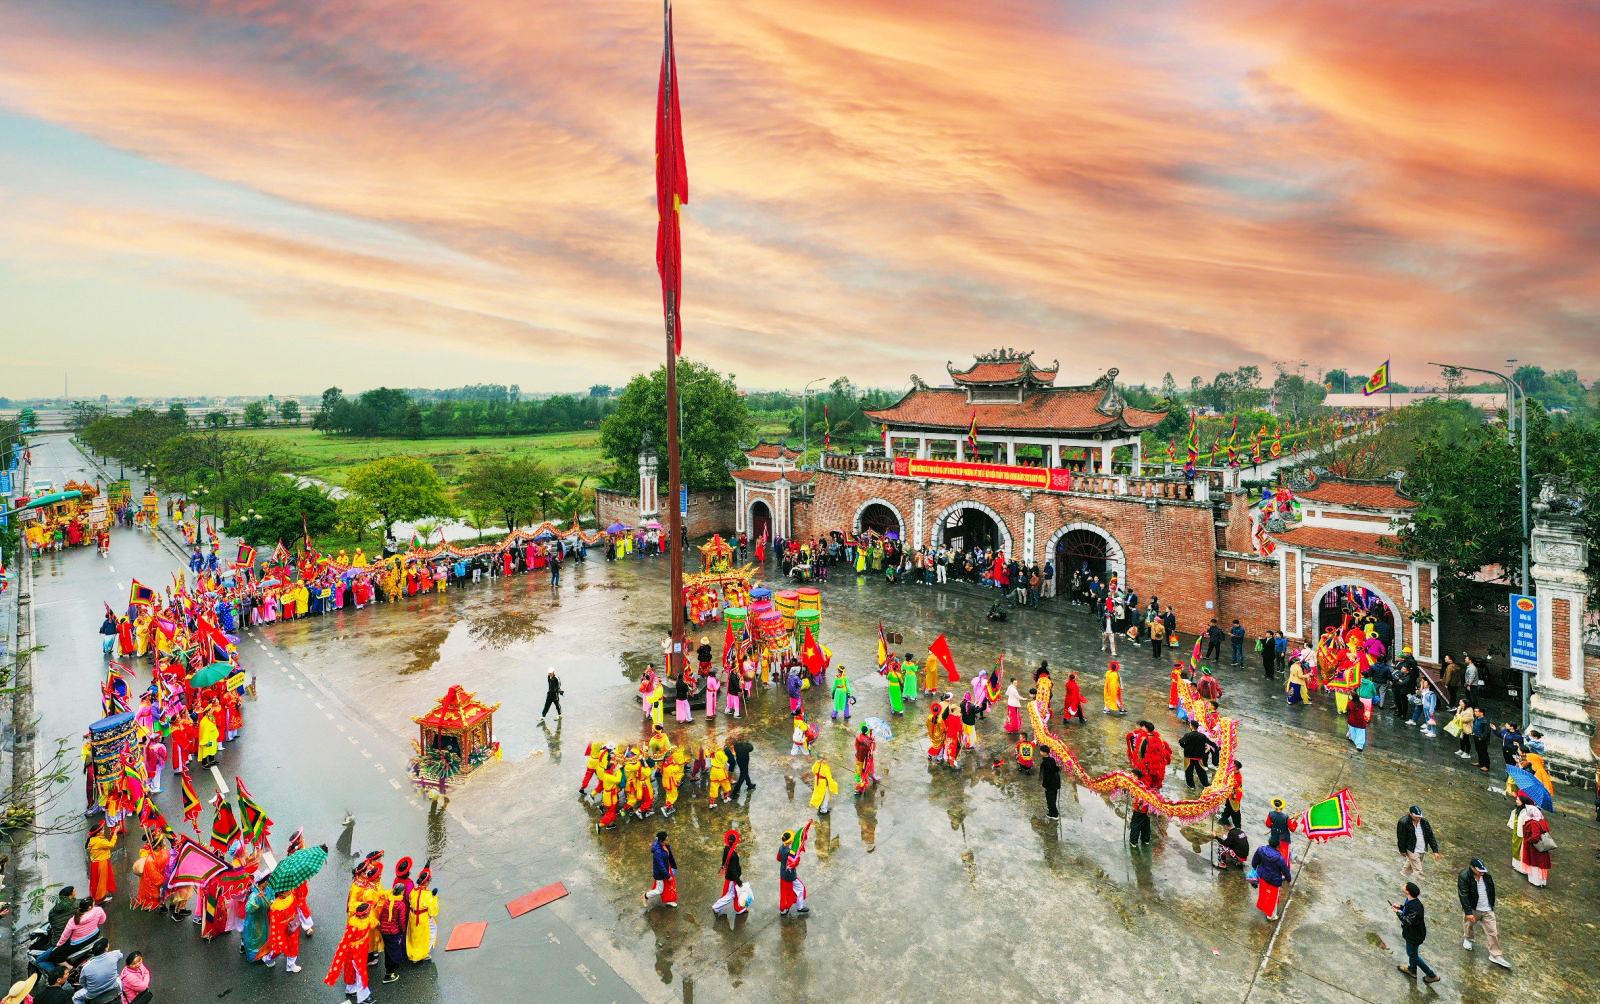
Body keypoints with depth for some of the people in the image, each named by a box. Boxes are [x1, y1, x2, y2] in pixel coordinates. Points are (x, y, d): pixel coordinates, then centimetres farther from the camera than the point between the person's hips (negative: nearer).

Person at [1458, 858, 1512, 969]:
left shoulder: (1487, 876, -8)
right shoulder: (1464, 877, -25)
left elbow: (1491, 891, 10)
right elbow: (1463, 895, -26)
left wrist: (1492, 905, 15)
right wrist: (1468, 912, -28)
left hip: (1487, 910, 3)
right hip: (1472, 909, -3)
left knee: (1493, 932, 4)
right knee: (1468, 925, 20)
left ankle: (1496, 955, 16)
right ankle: (1467, 938, 50)